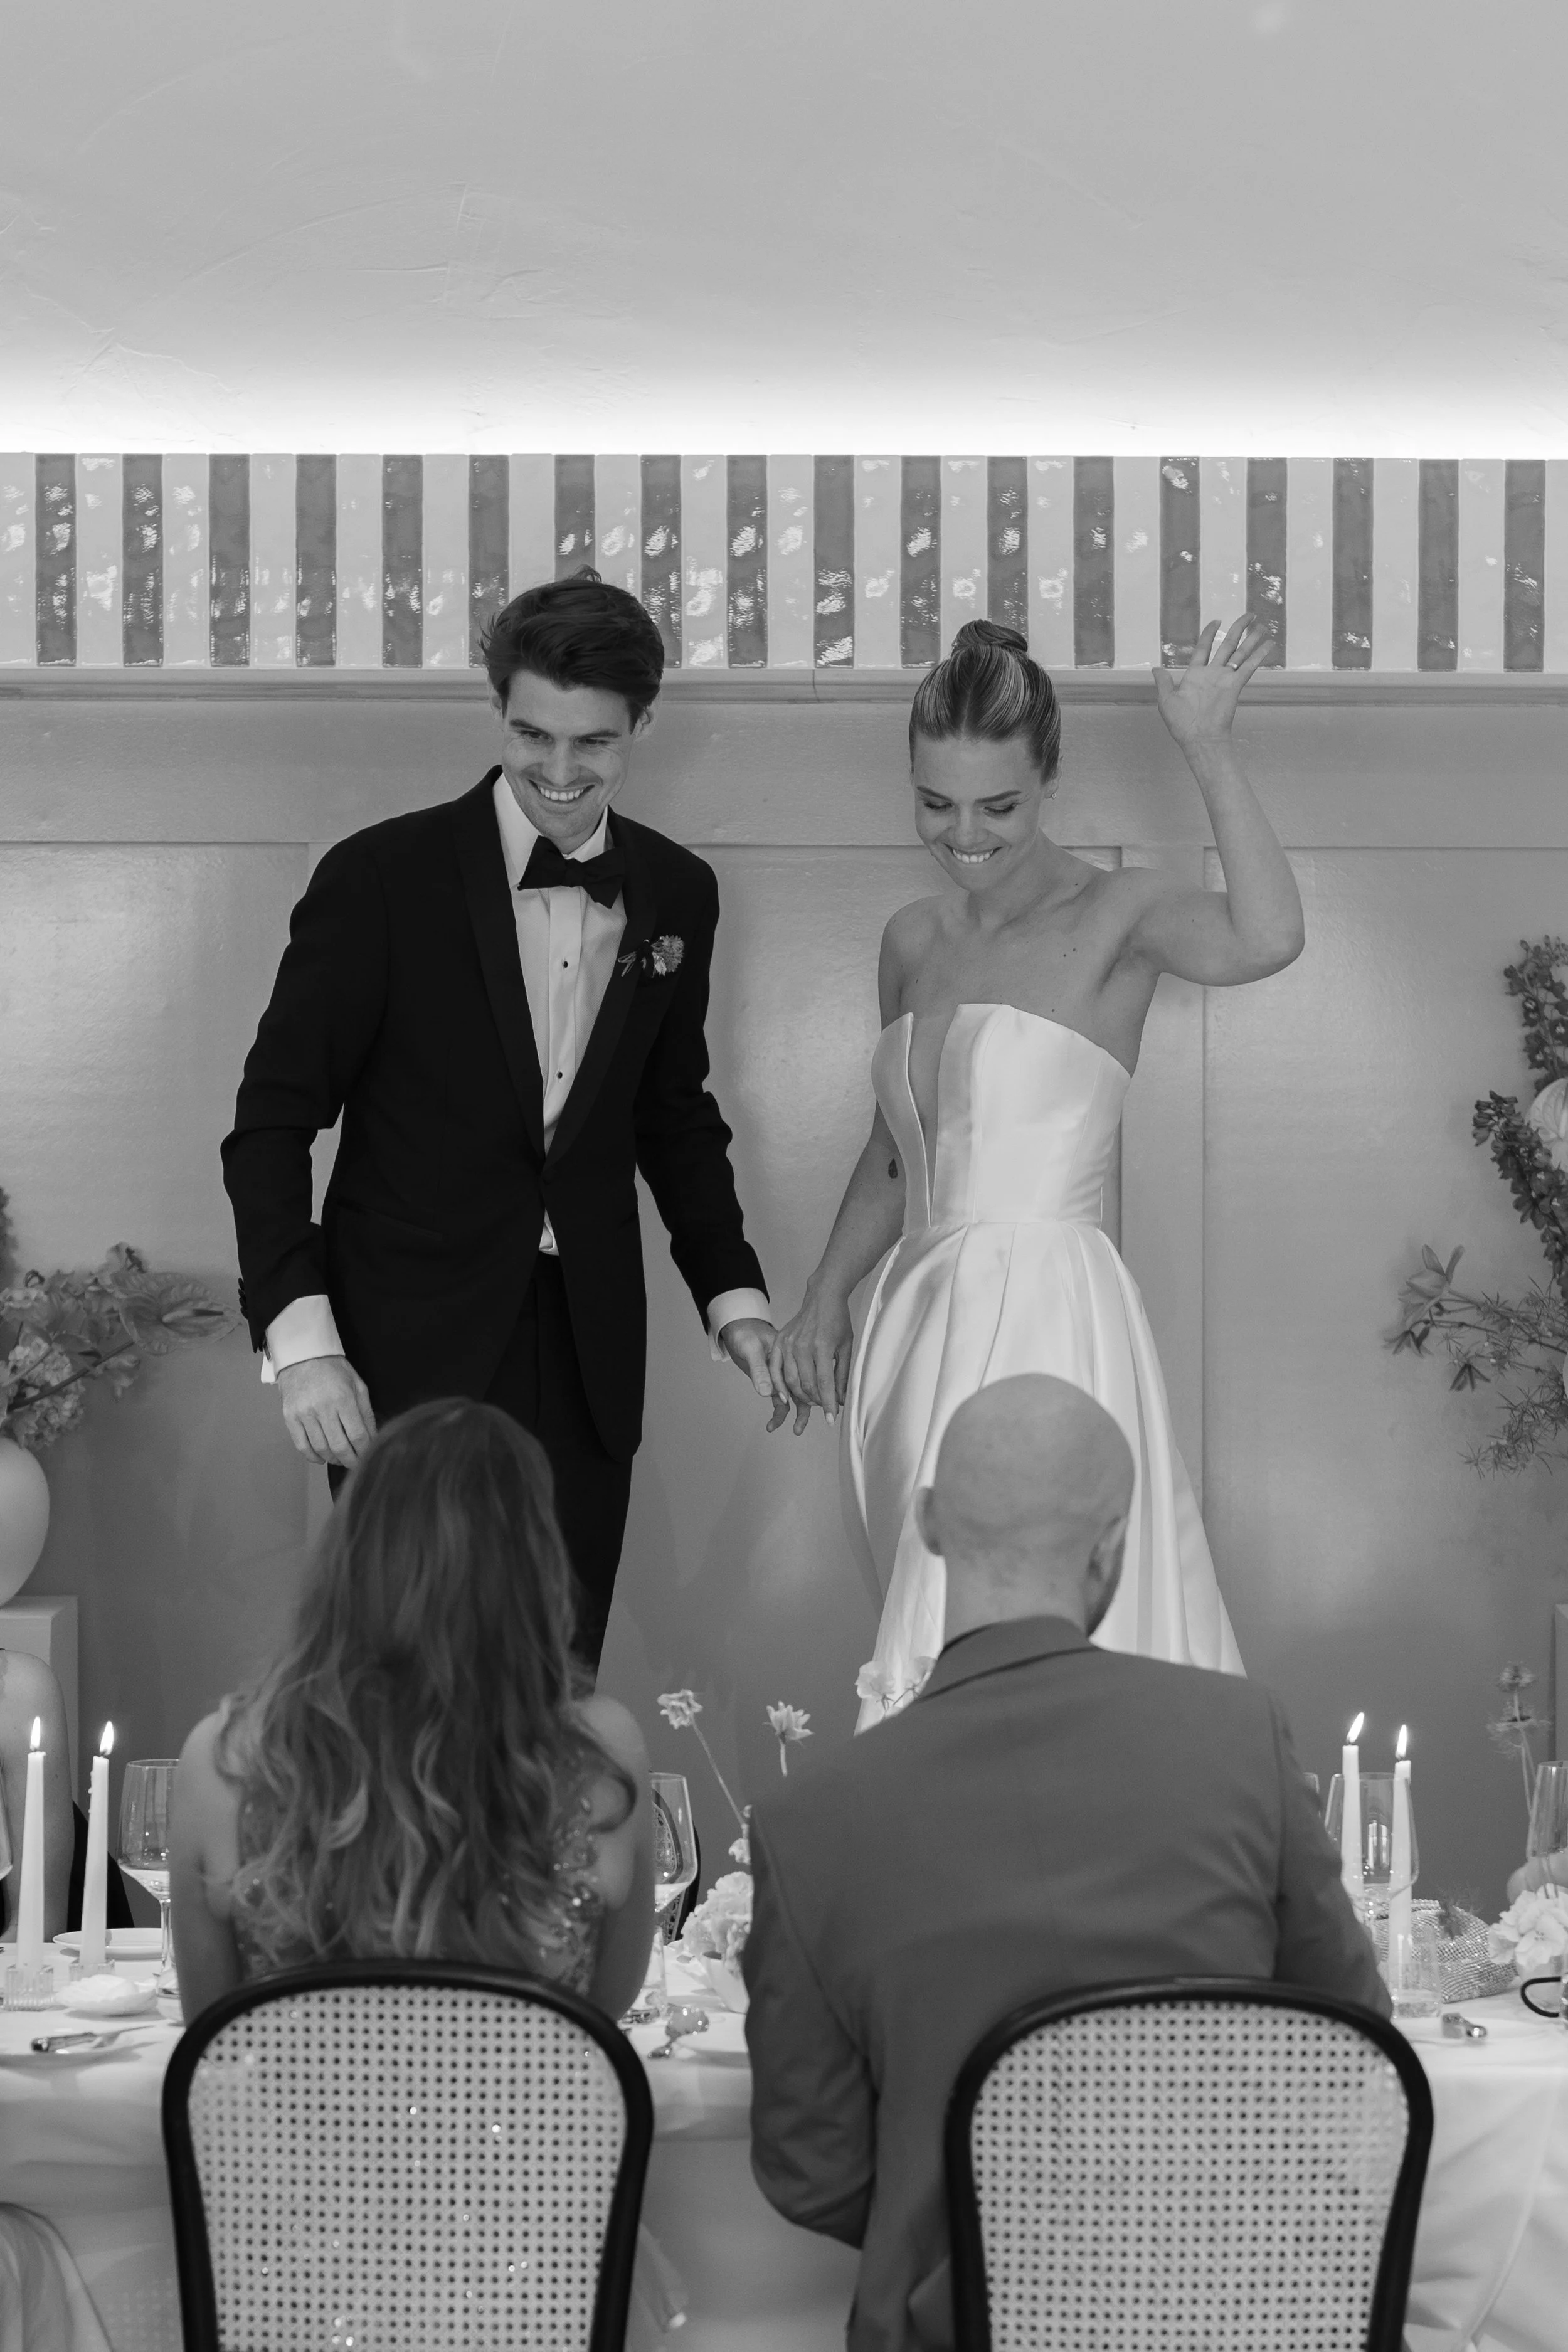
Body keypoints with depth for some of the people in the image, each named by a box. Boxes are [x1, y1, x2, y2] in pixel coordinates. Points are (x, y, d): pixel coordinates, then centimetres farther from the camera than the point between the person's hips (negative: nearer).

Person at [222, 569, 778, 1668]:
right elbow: (273, 1120, -6)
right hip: (414, 1357, -4)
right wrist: (301, 1337, -15)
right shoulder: (382, 877, -8)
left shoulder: (678, 896, 7)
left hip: (587, 1369, 4)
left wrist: (733, 1291, 9)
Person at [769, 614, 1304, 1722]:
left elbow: (1265, 940, -28)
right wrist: (826, 1296, 13)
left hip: (1047, 1311, -7)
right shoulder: (915, 939, 14)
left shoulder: (1114, 914, -5)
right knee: (950, 1640, 10)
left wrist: (1209, 747, -22)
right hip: (924, 1319, 7)